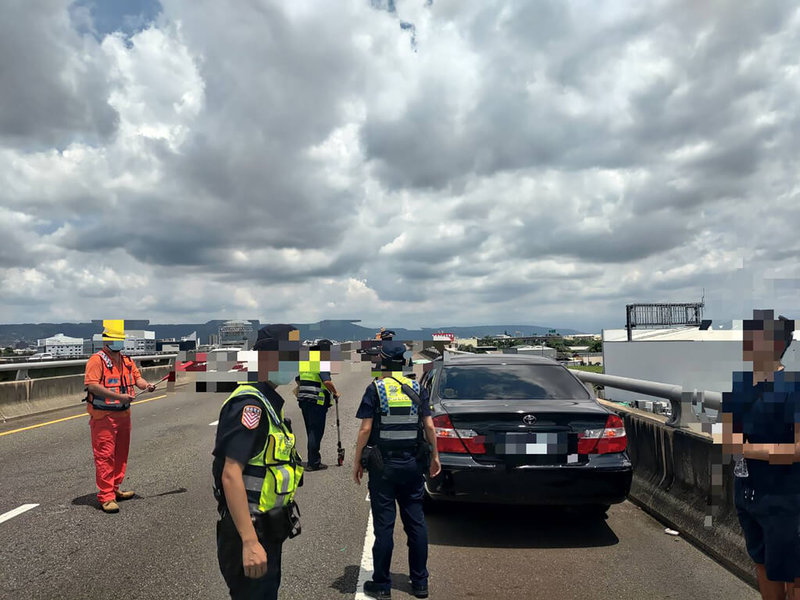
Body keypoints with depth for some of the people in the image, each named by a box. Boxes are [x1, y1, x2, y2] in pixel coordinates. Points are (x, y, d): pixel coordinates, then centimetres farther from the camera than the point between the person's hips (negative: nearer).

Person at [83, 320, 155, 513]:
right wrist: (119, 396, -26)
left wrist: (146, 385, -10)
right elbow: (92, 385, -21)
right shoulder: (97, 360, -11)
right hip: (103, 416, -8)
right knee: (105, 456, -5)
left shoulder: (126, 360, 13)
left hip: (123, 414, 8)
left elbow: (136, 377, 14)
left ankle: (114, 489, 28)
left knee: (121, 454, 15)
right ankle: (105, 497, 0)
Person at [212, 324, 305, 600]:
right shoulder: (250, 403, -20)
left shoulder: (269, 402, 11)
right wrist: (250, 542, -31)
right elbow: (230, 474, -28)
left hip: (268, 532, 10)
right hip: (249, 535, -10)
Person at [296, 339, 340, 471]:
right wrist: (335, 393, -8)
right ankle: (313, 463, 0)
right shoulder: (321, 363, -12)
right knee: (316, 432, -2)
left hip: (304, 400, 8)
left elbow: (297, 380, 23)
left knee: (311, 431, 17)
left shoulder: (304, 362, 14)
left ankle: (314, 460, 27)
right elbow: (327, 382, -23)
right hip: (317, 401, -8)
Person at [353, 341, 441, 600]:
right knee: (416, 522, 11)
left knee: (384, 524, 4)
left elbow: (365, 429, -10)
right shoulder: (417, 388, 3)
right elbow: (429, 426, 1)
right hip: (413, 464, 3)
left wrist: (357, 462, -2)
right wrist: (434, 457, 12)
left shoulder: (375, 389, -7)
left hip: (383, 465, -3)